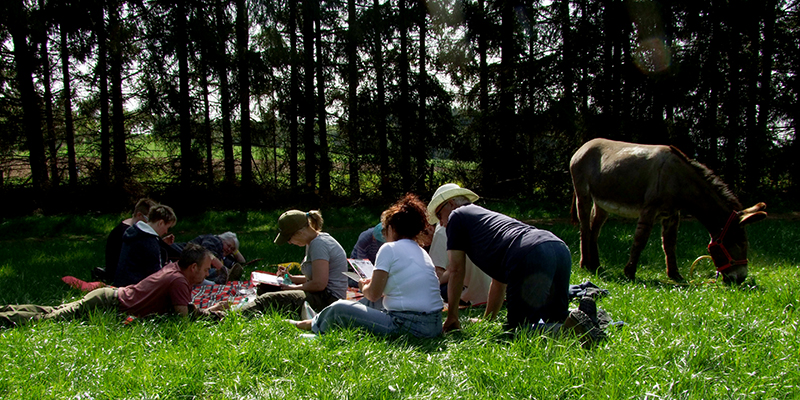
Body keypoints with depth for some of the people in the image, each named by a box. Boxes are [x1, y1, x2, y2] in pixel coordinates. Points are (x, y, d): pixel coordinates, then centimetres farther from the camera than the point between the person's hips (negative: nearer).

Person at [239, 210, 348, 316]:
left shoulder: (318, 244, -17)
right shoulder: (314, 242, 15)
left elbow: (319, 284, -23)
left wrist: (295, 288, -9)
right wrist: (292, 278, 14)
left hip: (328, 299, -11)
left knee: (268, 299, -25)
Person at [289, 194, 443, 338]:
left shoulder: (390, 249, -7)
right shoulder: (422, 252, 16)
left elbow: (373, 294, -8)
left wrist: (364, 286, 15)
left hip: (408, 326, -9)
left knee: (339, 308, 6)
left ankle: (314, 325, 36)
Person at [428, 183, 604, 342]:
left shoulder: (457, 216, 19)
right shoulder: (489, 215, 41)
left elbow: (456, 271, 17)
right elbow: (499, 281, 42)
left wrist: (452, 316, 27)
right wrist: (487, 320, 47)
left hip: (530, 257, -8)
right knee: (553, 322, 22)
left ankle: (570, 326, -21)